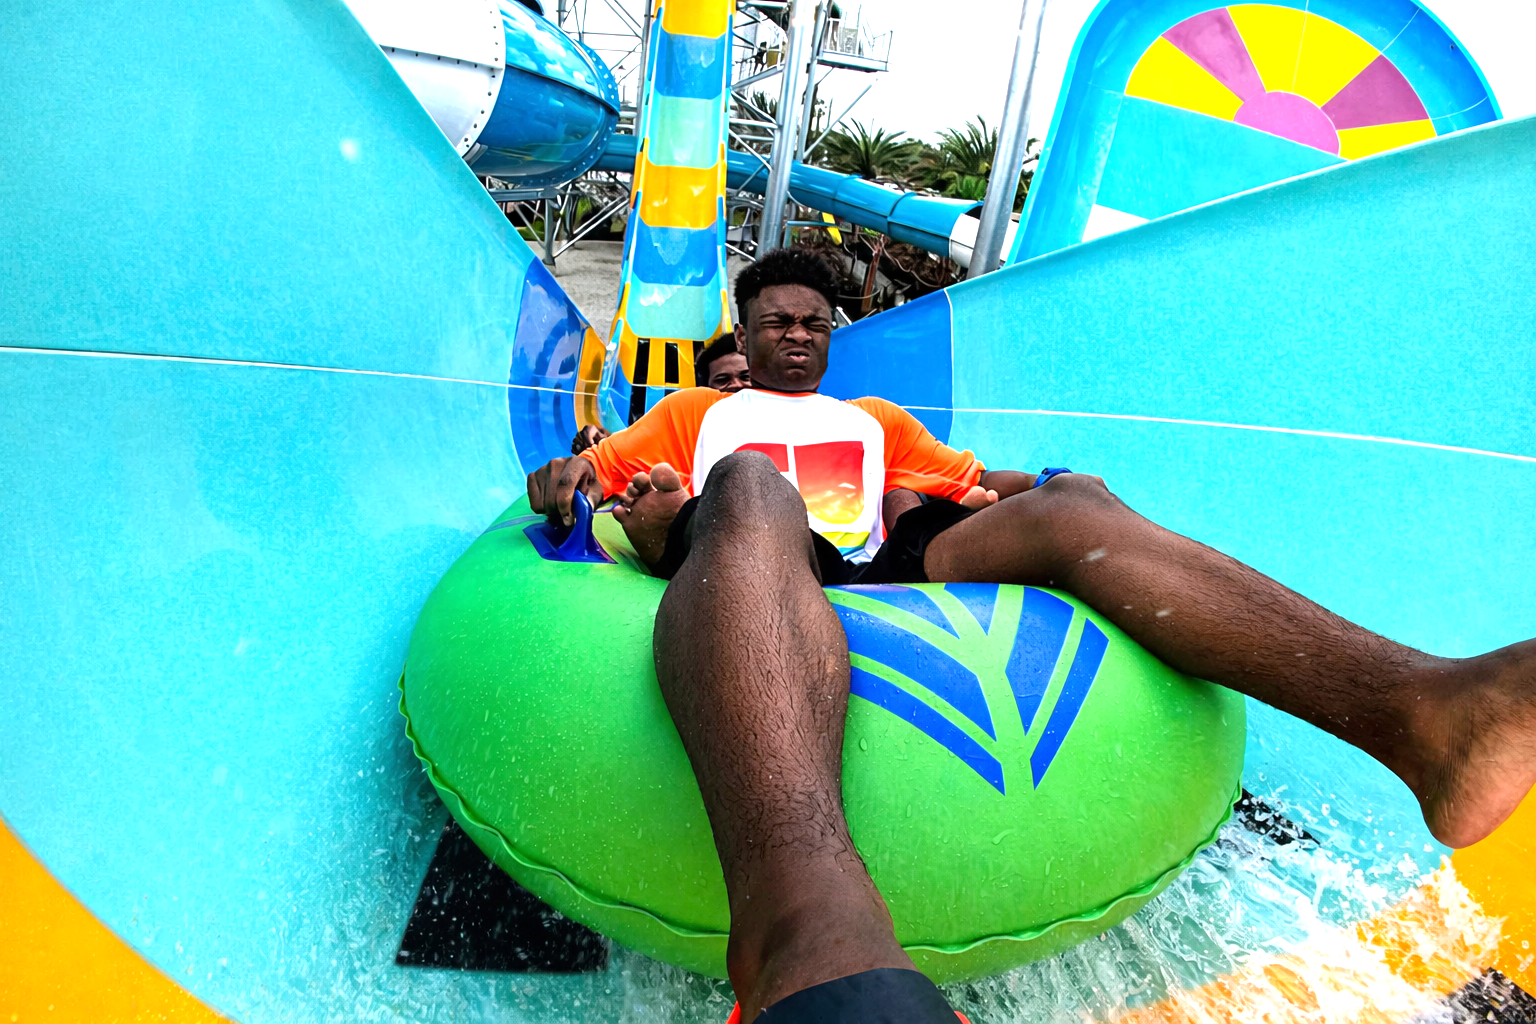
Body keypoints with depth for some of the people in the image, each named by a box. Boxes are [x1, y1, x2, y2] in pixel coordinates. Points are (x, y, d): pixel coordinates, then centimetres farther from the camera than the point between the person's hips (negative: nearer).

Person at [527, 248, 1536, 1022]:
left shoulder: (875, 420, 40)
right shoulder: (694, 412, 33)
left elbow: (980, 479, 34)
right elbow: (575, 477, 26)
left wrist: (1043, 492, 9)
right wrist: (564, 483, -1)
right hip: (743, 565, -2)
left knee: (1070, 500, -16)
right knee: (748, 486, -35)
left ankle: (1414, 706, -40)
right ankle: (809, 928, -63)